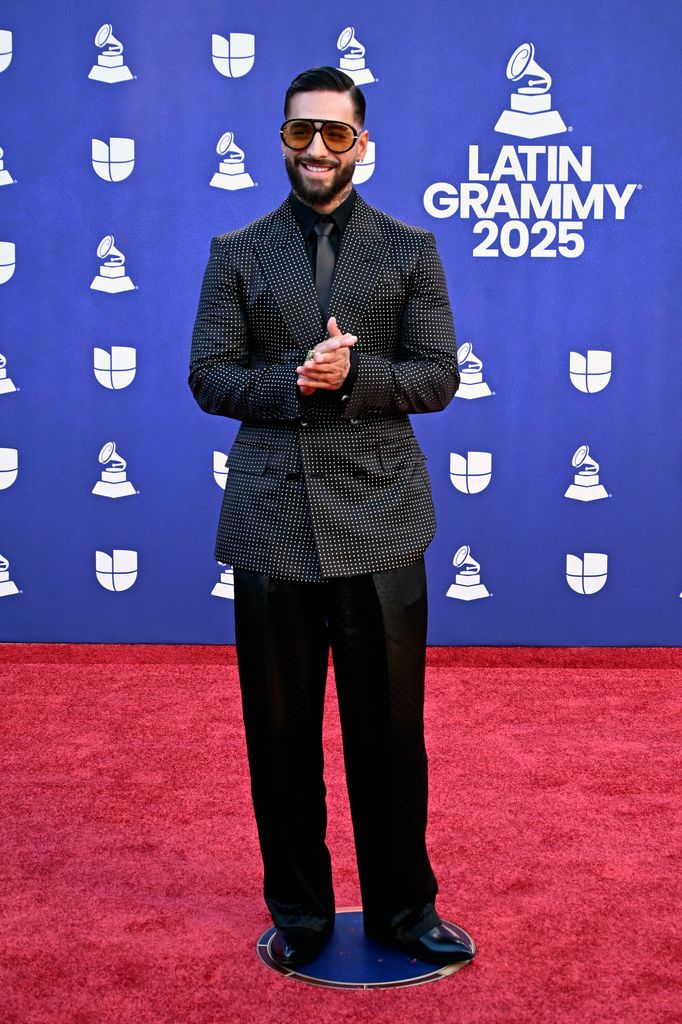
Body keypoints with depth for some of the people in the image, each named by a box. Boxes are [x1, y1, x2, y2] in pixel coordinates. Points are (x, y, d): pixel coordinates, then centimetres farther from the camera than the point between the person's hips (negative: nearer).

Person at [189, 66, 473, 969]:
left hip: (378, 521, 0)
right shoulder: (237, 254, 9)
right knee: (281, 731, 8)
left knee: (389, 729, 5)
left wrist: (354, 374, -16)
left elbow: (439, 377, 2)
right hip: (272, 522, 1)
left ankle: (403, 908, 22)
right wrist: (293, 383, -14)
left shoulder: (411, 251, 8)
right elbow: (208, 377, 4)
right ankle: (298, 910, 24)